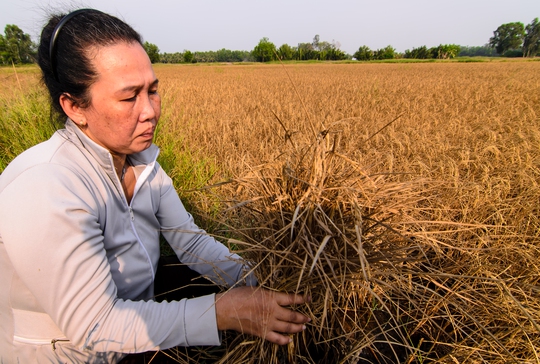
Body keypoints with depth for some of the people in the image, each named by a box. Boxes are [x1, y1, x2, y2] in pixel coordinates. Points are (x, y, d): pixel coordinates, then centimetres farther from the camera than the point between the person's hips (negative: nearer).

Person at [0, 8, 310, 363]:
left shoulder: (141, 158, -7)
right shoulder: (43, 188, -29)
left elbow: (190, 240, -6)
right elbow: (94, 326, -27)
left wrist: (256, 283, -18)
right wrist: (226, 312, -30)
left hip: (130, 323, 6)